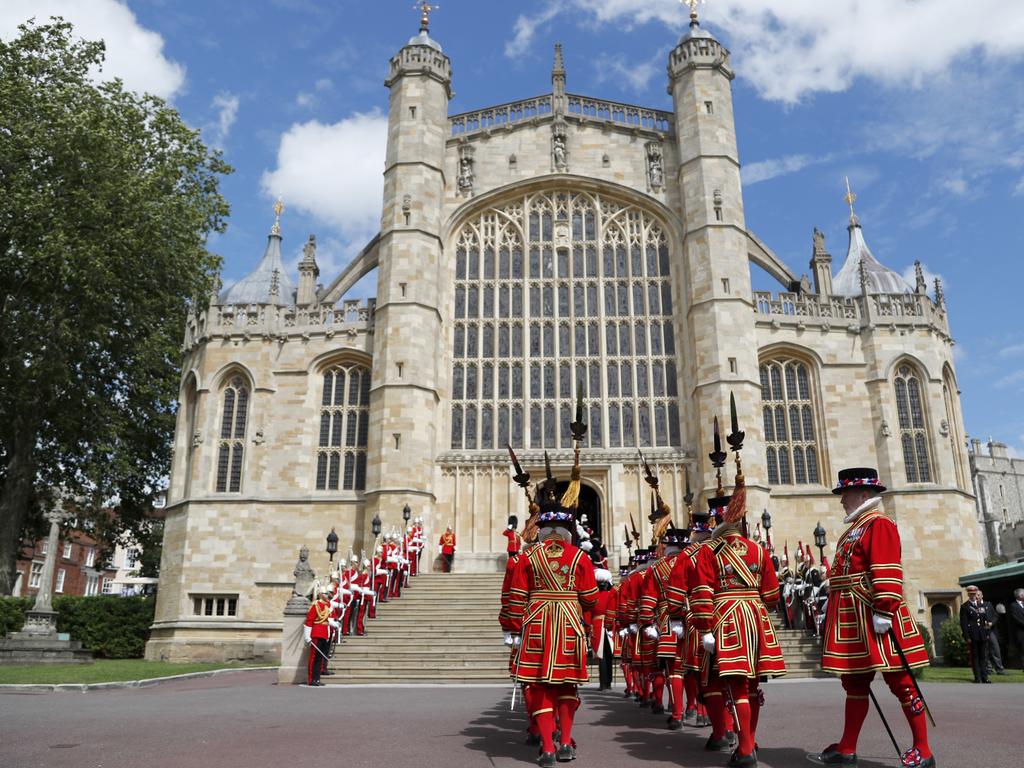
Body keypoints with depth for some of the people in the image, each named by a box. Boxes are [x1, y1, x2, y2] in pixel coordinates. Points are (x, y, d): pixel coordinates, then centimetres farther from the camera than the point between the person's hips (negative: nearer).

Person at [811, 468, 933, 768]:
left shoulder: (879, 524, -10)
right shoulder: (854, 529, 19)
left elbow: (887, 574, -19)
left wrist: (883, 612, -24)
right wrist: (833, 606, 20)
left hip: (872, 617, -10)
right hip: (852, 619, 10)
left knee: (899, 679, 0)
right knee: (854, 681, 12)